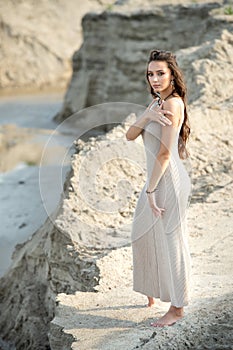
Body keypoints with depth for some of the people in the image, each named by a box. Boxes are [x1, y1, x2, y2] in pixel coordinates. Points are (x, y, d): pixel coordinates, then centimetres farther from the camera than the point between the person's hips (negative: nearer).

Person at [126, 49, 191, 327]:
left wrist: (150, 190, -17)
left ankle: (177, 308, 12)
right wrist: (147, 117, -17)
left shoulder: (173, 103, -17)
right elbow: (130, 135, 2)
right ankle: (152, 290, 40)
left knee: (170, 240, 0)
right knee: (144, 234, 21)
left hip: (168, 180, -10)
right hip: (156, 178, 10)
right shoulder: (156, 102, 12)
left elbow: (165, 153, -20)